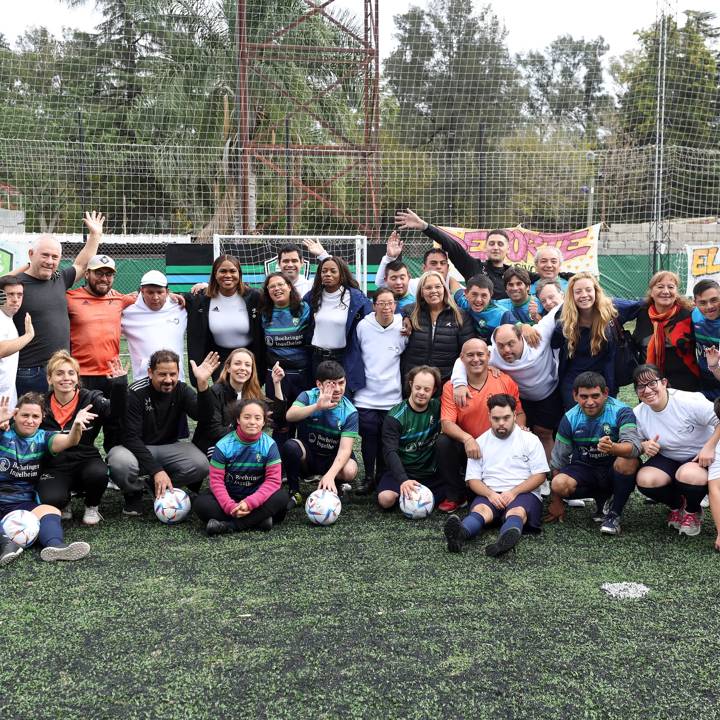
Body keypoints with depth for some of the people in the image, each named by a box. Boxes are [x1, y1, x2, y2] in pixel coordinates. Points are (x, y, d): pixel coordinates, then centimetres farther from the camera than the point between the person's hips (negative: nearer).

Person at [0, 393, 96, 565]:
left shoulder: (42, 438, 6)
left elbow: (69, 441, -13)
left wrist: (76, 426, -35)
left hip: (23, 503, 1)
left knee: (50, 511, -27)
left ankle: (54, 545, -52)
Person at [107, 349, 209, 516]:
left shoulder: (182, 390, -7)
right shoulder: (135, 393, -16)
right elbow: (131, 437, -20)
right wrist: (156, 470, -29)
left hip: (169, 447, 3)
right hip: (136, 448, -3)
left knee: (201, 465, -26)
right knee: (120, 463, -38)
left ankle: (161, 487, 4)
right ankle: (134, 493, -1)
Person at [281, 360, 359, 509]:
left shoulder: (349, 412, -14)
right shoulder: (308, 396, -12)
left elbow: (345, 448, -23)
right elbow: (290, 416, -33)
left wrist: (330, 475, -40)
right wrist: (317, 406, -49)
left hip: (333, 459, 0)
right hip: (307, 456, 0)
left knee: (349, 471, -33)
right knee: (290, 446, -32)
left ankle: (332, 487, 5)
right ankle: (294, 493, -9)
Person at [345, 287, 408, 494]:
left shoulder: (403, 328, -2)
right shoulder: (362, 326, -2)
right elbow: (352, 358, 3)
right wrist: (355, 384, -1)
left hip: (393, 397, 1)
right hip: (366, 397, 0)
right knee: (369, 438, 2)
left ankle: (382, 477, 23)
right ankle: (368, 477, 17)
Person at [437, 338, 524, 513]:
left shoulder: (505, 381, -2)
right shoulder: (451, 387, -4)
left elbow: (519, 413, 4)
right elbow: (447, 423, -15)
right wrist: (467, 439, -33)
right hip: (466, 447, 1)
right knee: (443, 442, -27)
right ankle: (455, 496, -7)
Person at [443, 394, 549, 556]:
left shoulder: (530, 440, 10)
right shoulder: (480, 443, 16)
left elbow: (539, 475, 3)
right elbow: (472, 479, 10)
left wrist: (513, 492, -12)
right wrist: (490, 494, -11)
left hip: (523, 493, -1)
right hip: (490, 494, 2)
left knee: (517, 512, -36)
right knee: (480, 509, -32)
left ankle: (504, 541, -68)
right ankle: (460, 535, -64)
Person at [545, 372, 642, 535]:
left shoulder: (620, 411, -16)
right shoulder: (570, 419, -6)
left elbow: (634, 447, -32)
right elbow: (558, 460, 1)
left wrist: (613, 447, -56)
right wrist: (556, 502, 4)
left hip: (615, 472, -3)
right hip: (585, 470, 3)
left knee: (627, 461, -36)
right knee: (559, 484, -28)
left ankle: (614, 514, -12)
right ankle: (600, 499, 5)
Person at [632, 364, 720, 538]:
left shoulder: (689, 402, -23)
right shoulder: (638, 414, -7)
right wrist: (644, 446, -17)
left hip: (701, 458, -4)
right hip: (667, 458, 4)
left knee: (688, 476, -38)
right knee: (645, 480, -27)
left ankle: (693, 511, -1)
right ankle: (676, 506, 8)